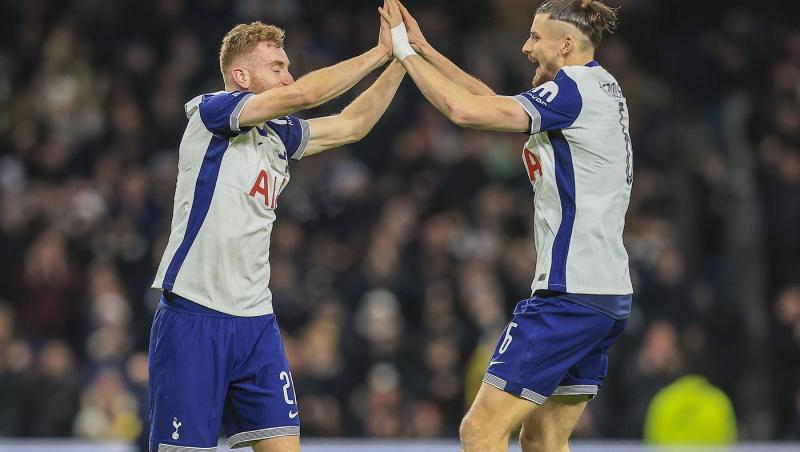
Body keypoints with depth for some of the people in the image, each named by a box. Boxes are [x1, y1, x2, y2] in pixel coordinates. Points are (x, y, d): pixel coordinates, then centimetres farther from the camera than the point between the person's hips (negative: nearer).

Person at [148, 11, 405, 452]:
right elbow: (304, 94, -17)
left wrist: (399, 60, 7)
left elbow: (351, 124, 19)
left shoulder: (278, 135, 14)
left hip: (255, 323, 7)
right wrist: (380, 52, -10)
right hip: (193, 318, -7)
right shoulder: (210, 111, -7)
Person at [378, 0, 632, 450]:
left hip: (570, 294, -10)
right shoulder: (602, 88, 15)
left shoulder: (574, 91, -13)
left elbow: (466, 110, -19)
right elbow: (497, 104, 22)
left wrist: (407, 52, -7)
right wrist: (424, 49, 18)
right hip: (609, 294, 10)